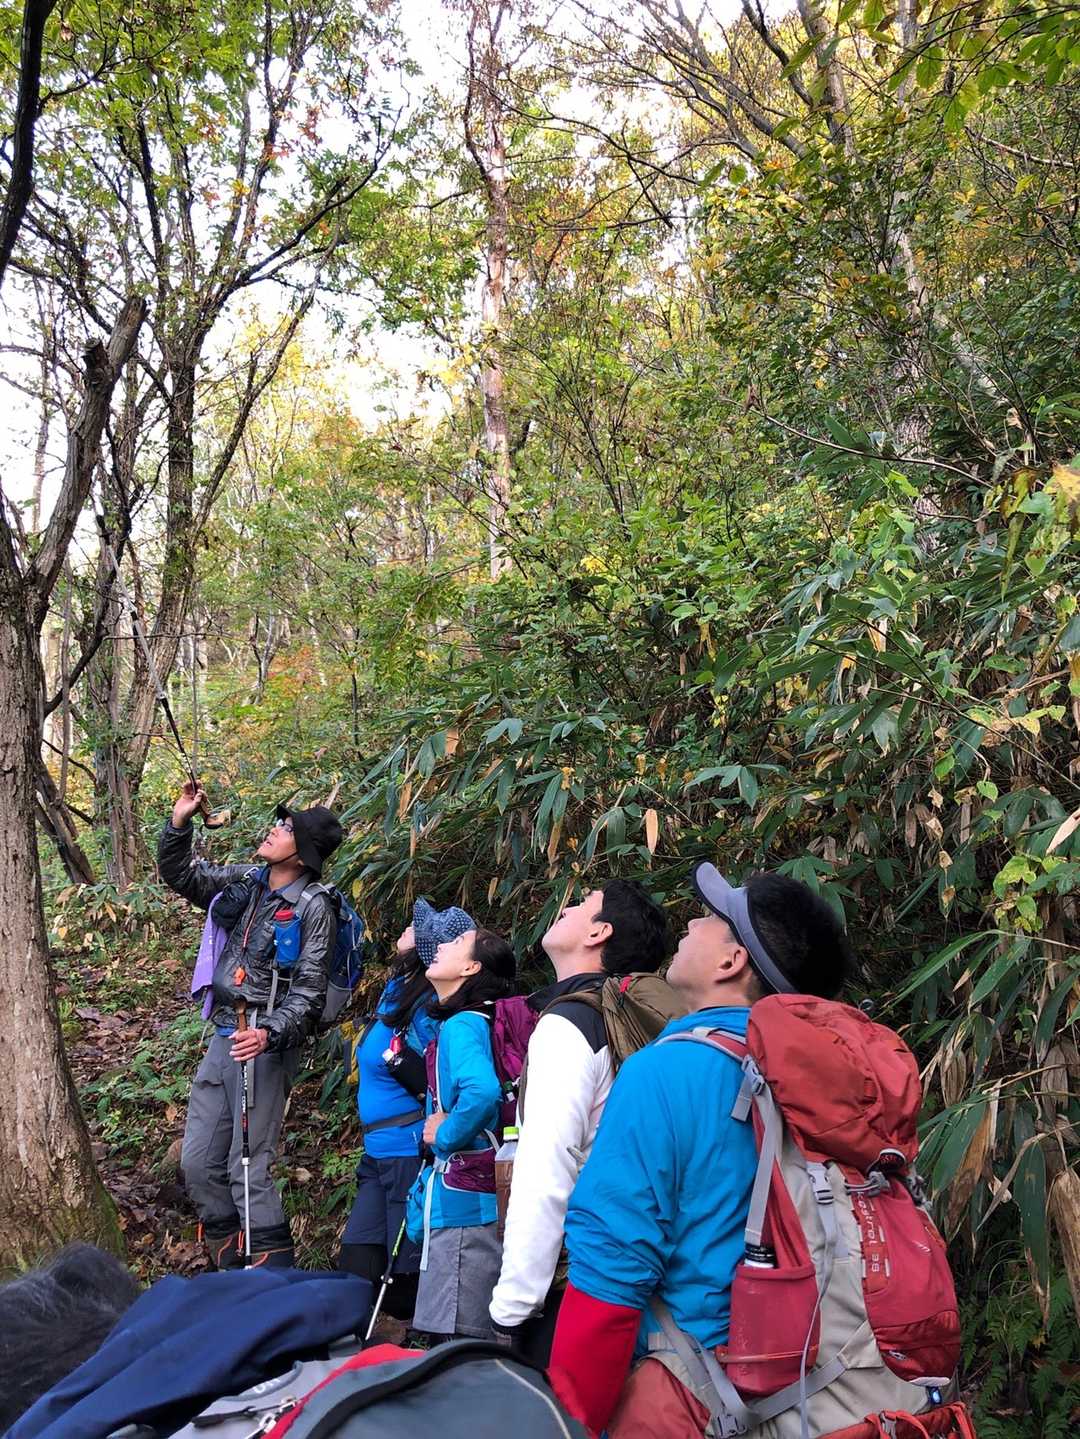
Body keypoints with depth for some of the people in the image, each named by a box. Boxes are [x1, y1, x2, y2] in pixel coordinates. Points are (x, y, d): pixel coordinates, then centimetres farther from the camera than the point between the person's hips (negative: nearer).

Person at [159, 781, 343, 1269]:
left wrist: (269, 1035, -28)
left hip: (266, 1045, -8)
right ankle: (232, 1275, 28)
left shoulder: (313, 906, -12)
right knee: (198, 1163, 13)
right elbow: (179, 874, 19)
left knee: (248, 1171, -6)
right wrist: (179, 821, 4)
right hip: (222, 1037, 8)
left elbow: (308, 990, -14)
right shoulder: (244, 882, 7)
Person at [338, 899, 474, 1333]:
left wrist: (400, 1055, -27)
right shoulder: (399, 989, 7)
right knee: (354, 1273, 13)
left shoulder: (430, 1008, -19)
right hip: (380, 1153, 9)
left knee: (405, 1282, 4)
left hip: (412, 1153, -9)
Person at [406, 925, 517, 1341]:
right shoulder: (478, 1020, 12)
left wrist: (445, 1134, -18)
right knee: (479, 1336, 18)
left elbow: (481, 1091, -34)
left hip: (462, 1197, -10)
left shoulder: (462, 1024, -16)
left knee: (459, 1336, -1)